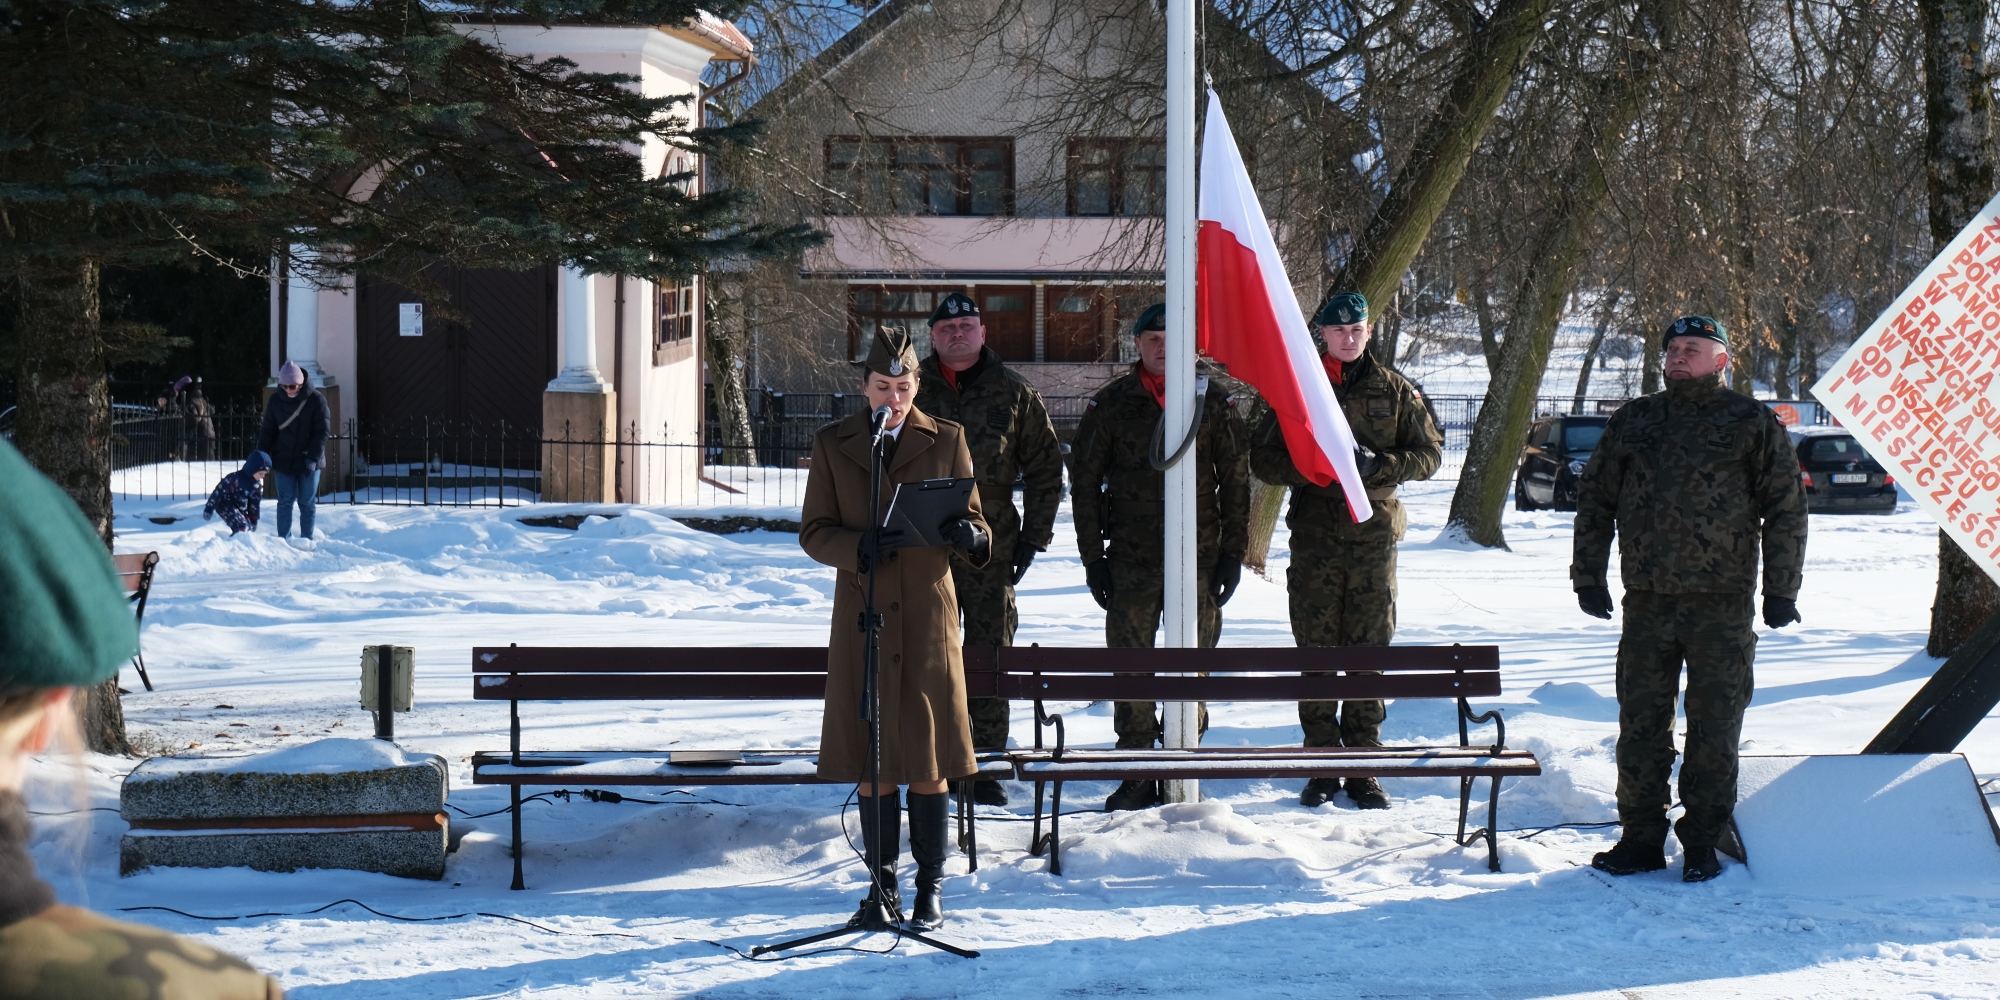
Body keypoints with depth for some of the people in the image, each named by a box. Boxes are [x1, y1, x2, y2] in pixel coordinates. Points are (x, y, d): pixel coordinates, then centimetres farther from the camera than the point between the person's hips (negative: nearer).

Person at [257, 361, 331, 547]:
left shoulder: (316, 400, -9)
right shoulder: (276, 400, 0)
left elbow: (322, 432, -10)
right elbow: (268, 431, 5)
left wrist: (313, 458, -19)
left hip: (308, 462, -2)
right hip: (283, 461, 2)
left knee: (307, 502, 5)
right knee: (285, 501, 3)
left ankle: (306, 538, 14)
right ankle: (283, 538, 9)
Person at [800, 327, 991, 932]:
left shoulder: (946, 440, 6)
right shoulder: (832, 445, 7)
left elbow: (974, 520, 6)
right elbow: (813, 531, 4)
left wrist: (970, 536, -18)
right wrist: (861, 548, -16)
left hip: (928, 613, -1)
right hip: (862, 614, 1)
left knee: (928, 756, -1)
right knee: (870, 758, 3)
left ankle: (930, 887, 7)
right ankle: (881, 883, 13)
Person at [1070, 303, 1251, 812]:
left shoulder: (1214, 398, 4)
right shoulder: (1111, 403, 4)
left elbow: (1236, 481, 7)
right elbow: (1085, 483, 7)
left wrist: (1233, 554, 1)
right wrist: (1093, 558, 1)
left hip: (1200, 556, 0)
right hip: (1131, 558, 0)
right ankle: (1136, 778, 7)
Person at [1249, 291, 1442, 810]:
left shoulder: (1394, 389, 7)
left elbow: (1429, 453, 7)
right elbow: (1263, 459, 5)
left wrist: (1377, 465, -11)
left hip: (1374, 534, 0)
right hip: (1314, 534, 0)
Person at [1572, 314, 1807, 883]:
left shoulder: (1752, 424, 3)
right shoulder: (1633, 422, 12)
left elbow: (1786, 509, 2)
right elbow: (1594, 499, 17)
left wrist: (1780, 591, -2)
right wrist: (1588, 575, 11)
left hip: (1721, 602, -3)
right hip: (1646, 600, 3)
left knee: (1715, 725, 1)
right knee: (1640, 723, 5)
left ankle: (1703, 842, 10)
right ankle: (1640, 839, 13)